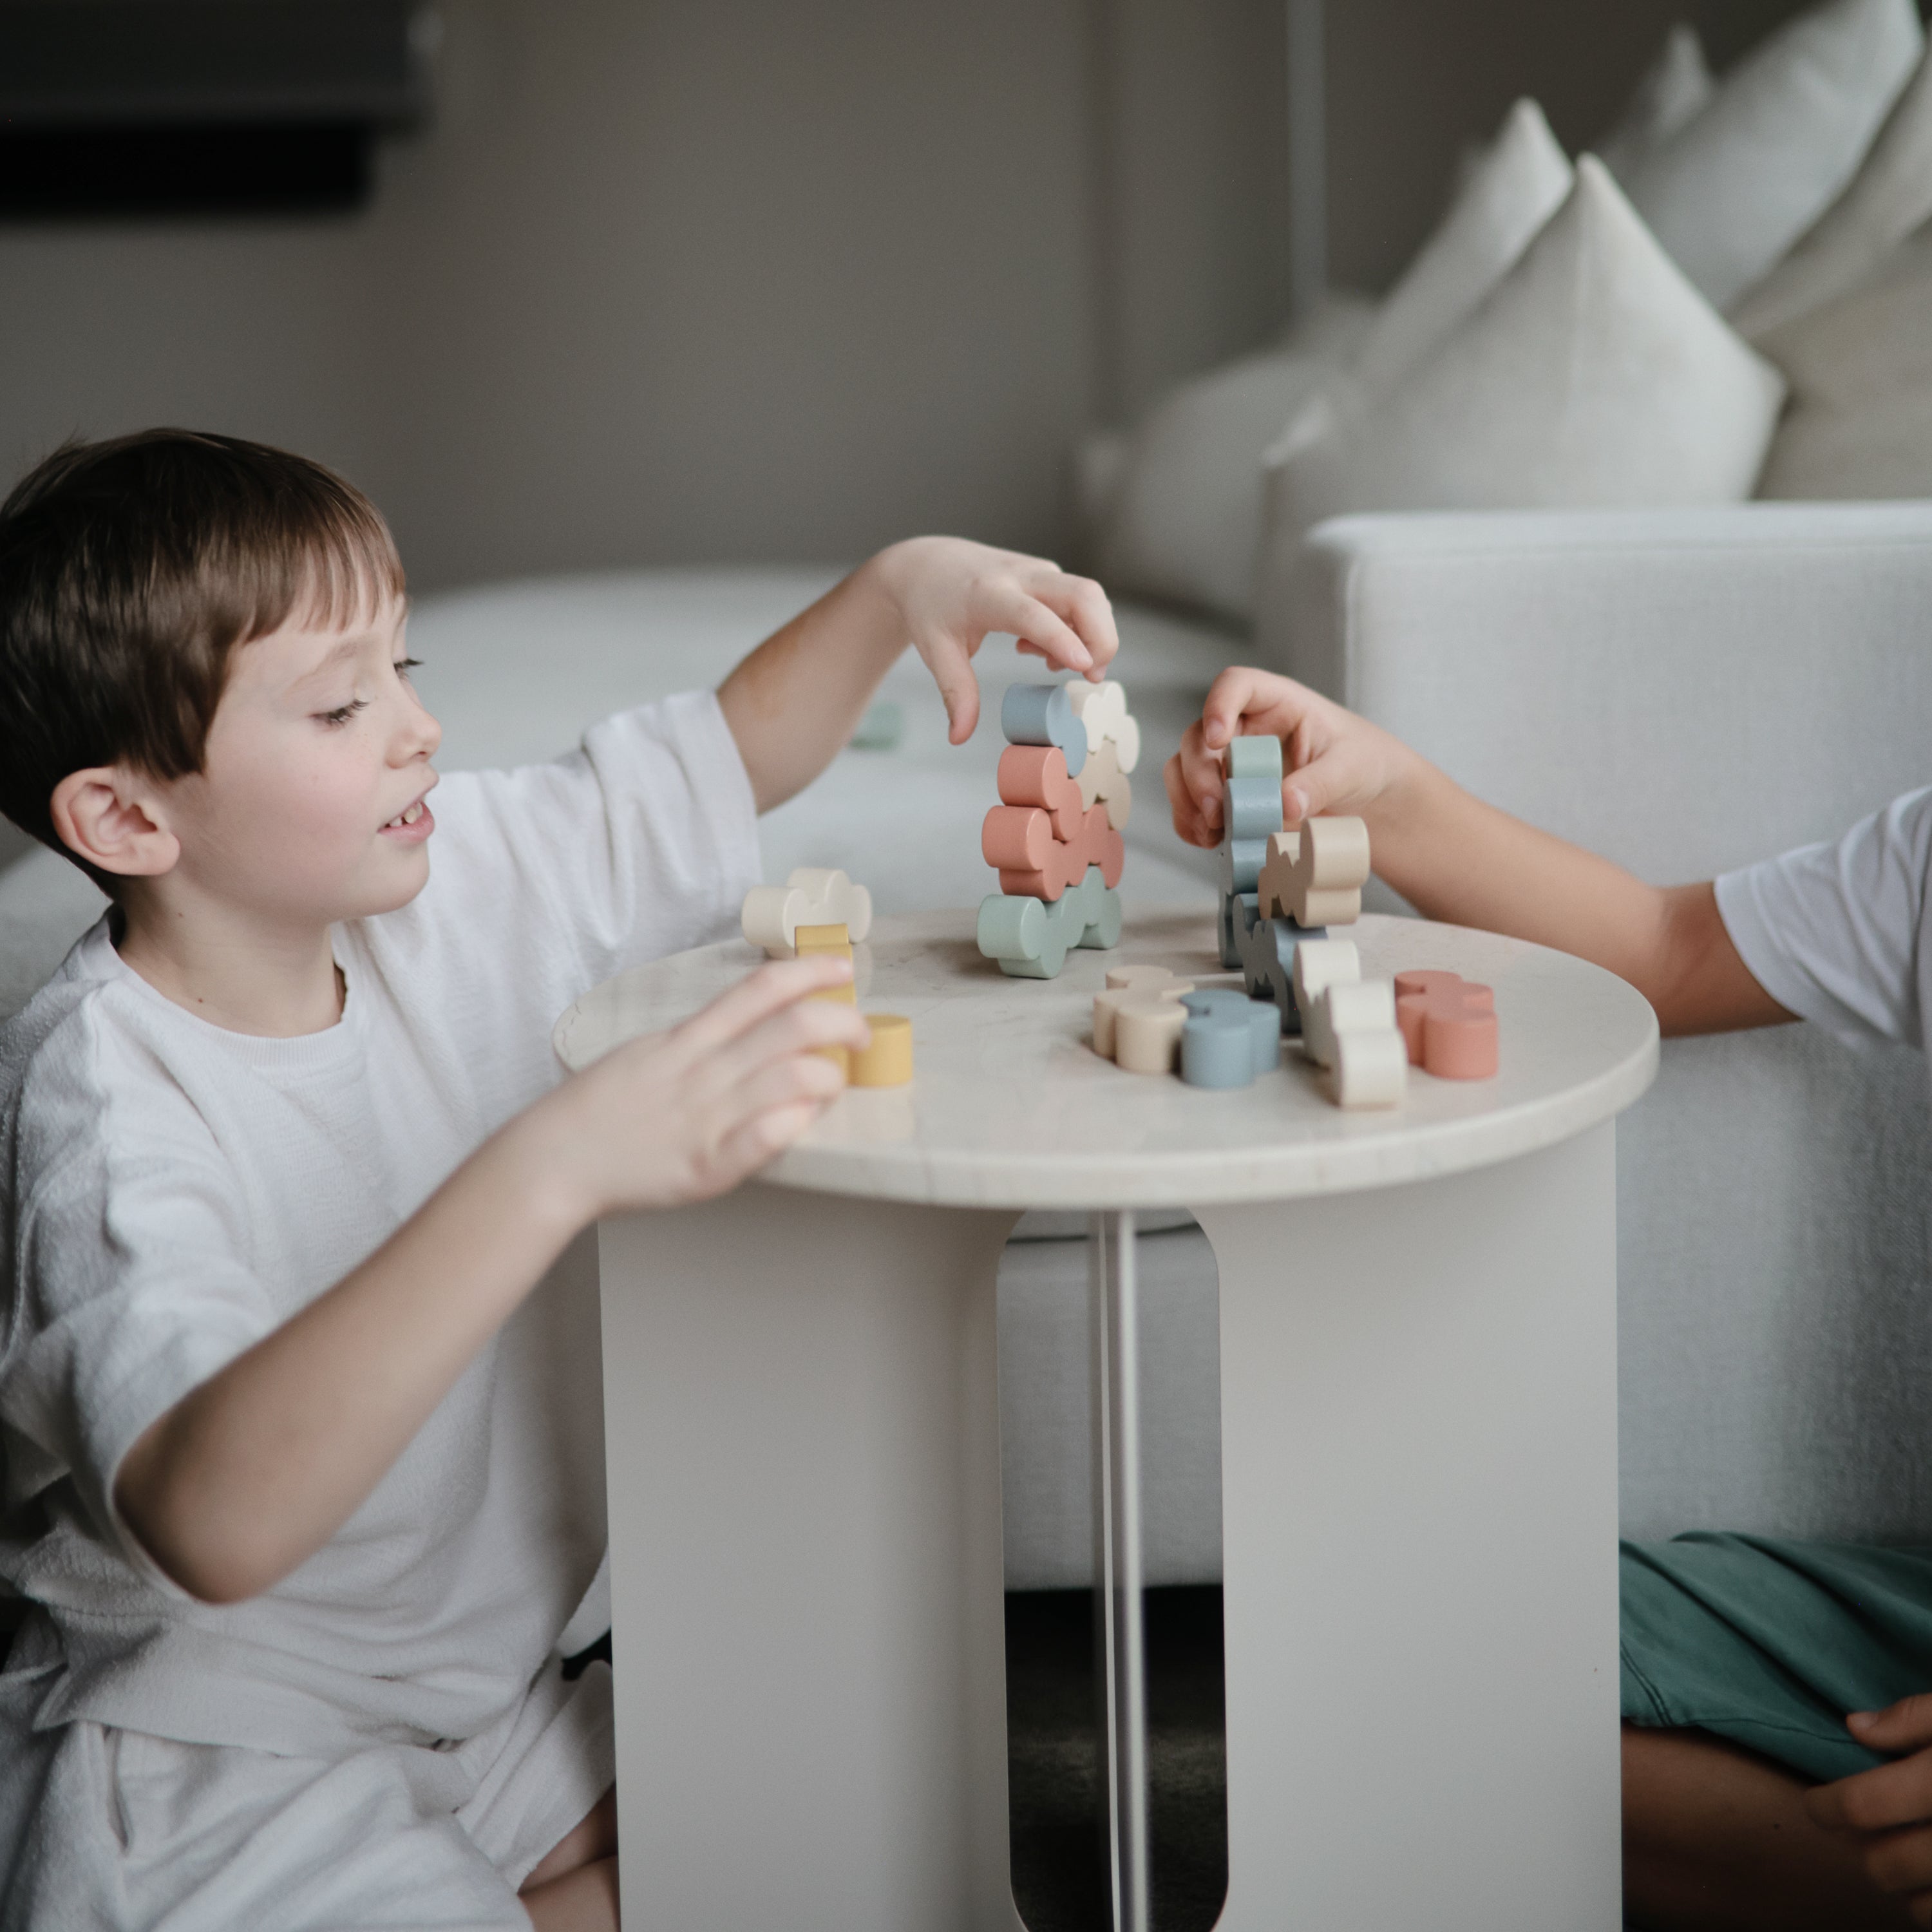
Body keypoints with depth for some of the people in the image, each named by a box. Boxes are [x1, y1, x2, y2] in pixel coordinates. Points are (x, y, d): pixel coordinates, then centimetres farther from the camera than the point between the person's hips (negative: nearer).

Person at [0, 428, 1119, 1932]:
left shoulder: (435, 882, -6)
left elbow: (724, 762, 11)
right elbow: (215, 1518, -46)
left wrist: (900, 585, -9)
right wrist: (560, 1162, -53)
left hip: (468, 1682, 8)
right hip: (216, 1783, -8)